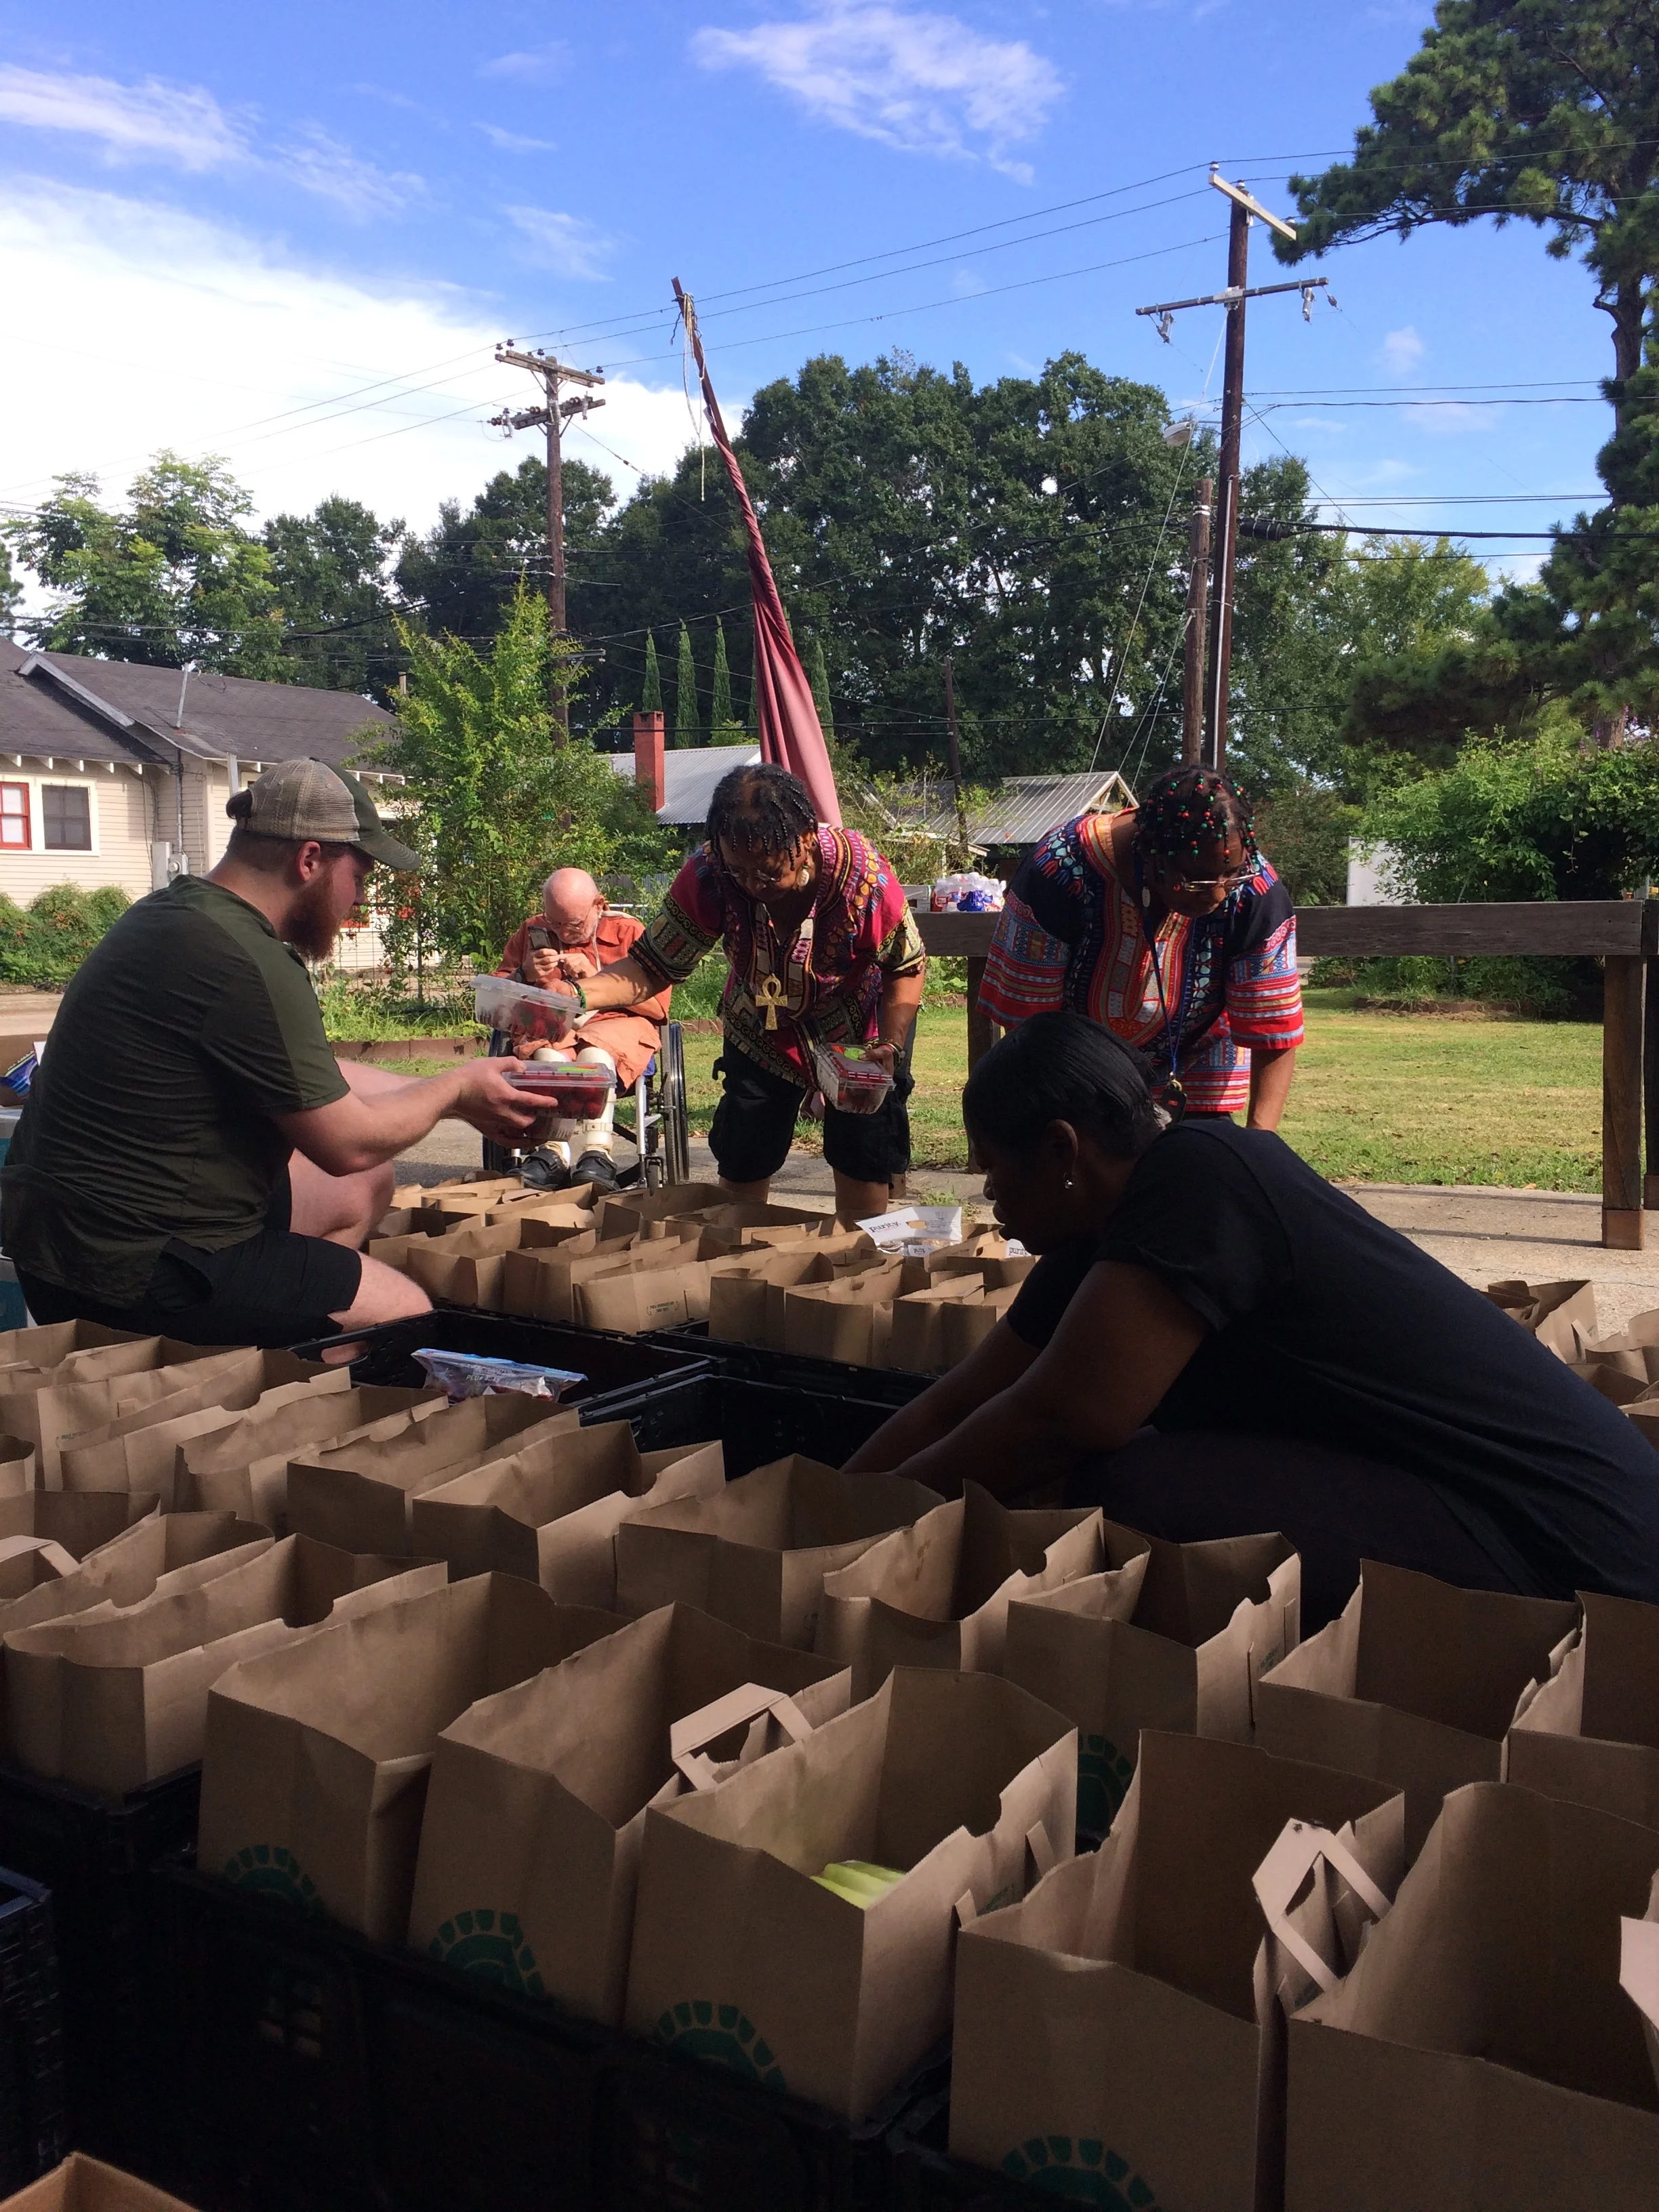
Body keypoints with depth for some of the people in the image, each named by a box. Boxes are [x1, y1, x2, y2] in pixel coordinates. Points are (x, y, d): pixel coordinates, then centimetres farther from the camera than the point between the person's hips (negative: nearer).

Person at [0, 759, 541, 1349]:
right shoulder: (248, 965, -25)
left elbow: (319, 1084, 15)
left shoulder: (174, 910, 6)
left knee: (358, 1191, 21)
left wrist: (454, 1099, 15)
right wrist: (458, 1087, 1)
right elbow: (348, 1144, -16)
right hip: (138, 1272, -10)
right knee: (407, 1312, 1)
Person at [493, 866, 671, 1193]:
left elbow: (658, 1004, -3)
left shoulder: (629, 932, 8)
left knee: (594, 1054, -38)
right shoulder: (531, 931, 18)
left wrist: (597, 979, -12)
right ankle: (595, 1152, -45)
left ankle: (558, 1153, -47)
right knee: (549, 1057, -35)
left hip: (614, 1023, -2)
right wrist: (524, 976, -2)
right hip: (547, 1026, 2)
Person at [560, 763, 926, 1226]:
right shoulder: (707, 876, -30)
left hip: (856, 1033, -1)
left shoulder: (865, 876, -33)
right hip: (760, 1033, 2)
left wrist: (889, 1046, -31)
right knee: (741, 1174, 3)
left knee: (863, 1167, -1)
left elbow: (907, 967, -17)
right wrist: (576, 995, -41)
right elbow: (653, 965, -22)